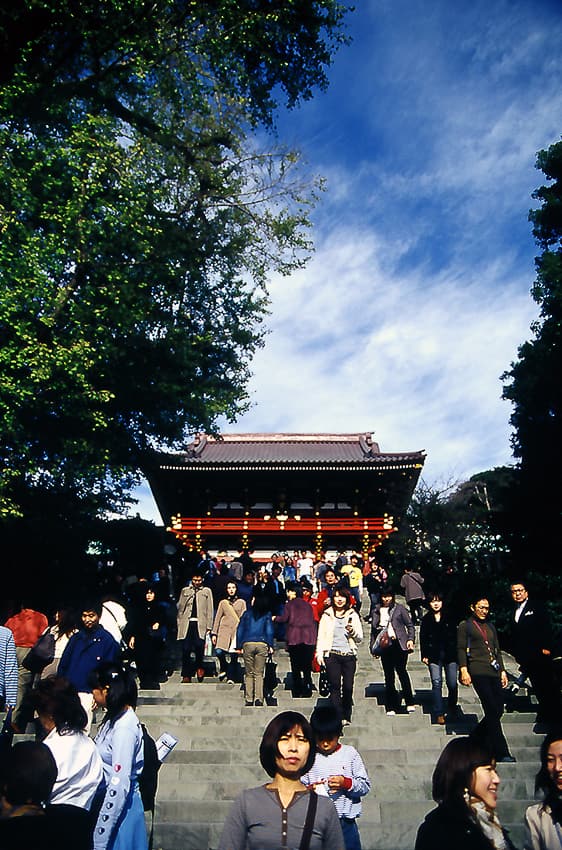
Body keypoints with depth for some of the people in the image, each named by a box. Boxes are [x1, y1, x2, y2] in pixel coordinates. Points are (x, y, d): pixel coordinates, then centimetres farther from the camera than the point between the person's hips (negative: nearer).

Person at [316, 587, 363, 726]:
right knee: (335, 686, -4)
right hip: (332, 655, -1)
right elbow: (321, 636, 8)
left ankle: (346, 717, 14)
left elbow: (360, 638, 11)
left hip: (349, 655, 1)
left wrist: (352, 631, -8)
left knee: (348, 687, -1)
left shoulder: (353, 615, 11)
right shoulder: (327, 615, 8)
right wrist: (319, 653, -2)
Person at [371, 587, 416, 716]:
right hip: (384, 646, 3)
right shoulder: (376, 611, 13)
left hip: (399, 644, -2)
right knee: (389, 676, 5)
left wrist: (410, 639, -7)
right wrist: (373, 647, 13)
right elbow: (373, 631, 17)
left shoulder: (399, 608, 6)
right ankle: (391, 707, 13)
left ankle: (410, 703, 2)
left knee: (401, 671, -10)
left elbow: (410, 625, 6)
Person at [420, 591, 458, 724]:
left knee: (452, 684, 1)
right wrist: (424, 655, 1)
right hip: (434, 656, 0)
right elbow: (423, 638, 7)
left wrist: (457, 653, 1)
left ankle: (452, 710, 25)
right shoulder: (426, 619, 6)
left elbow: (455, 636, 5)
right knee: (436, 683, -7)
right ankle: (439, 713, -1)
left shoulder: (449, 617, 5)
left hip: (450, 654, 0)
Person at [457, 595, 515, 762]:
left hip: (493, 671, 6)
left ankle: (476, 740, 20)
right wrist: (464, 670, -11)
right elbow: (461, 649, -2)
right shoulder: (465, 625, 4)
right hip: (478, 671, -6)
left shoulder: (490, 627, 22)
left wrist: (502, 671, 15)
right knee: (492, 710, -10)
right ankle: (501, 752, -4)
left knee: (498, 710, 2)